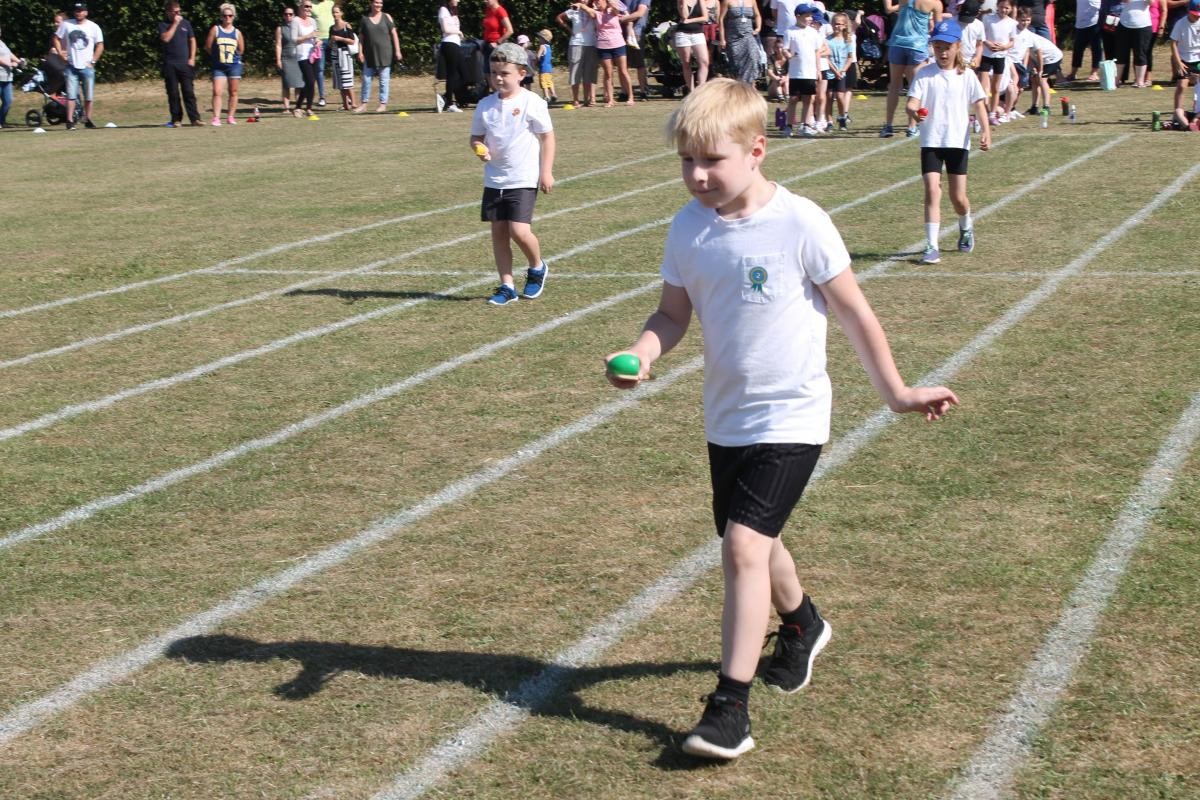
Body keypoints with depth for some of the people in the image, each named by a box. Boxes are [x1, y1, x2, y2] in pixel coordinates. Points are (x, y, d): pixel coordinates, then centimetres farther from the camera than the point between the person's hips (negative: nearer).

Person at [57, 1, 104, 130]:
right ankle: (70, 121, -7)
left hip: (87, 67, 0)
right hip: (71, 66, 0)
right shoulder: (66, 25, 2)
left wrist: (93, 61, -5)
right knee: (71, 95, -6)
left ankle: (88, 120, 16)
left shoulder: (93, 27, 0)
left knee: (89, 96, 4)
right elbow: (57, 39, 10)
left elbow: (100, 45, 3)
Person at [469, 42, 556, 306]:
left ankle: (537, 268, 16)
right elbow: (476, 136, 12)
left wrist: (546, 172, -5)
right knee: (498, 231, 5)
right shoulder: (485, 105, 4)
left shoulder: (531, 103, -8)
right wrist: (479, 147, -12)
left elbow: (547, 136, -2)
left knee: (519, 231, -14)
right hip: (494, 180, 5)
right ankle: (506, 286, 13)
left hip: (523, 179, -5)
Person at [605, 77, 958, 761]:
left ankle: (731, 706, -11)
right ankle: (802, 626, 52)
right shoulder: (689, 229, -4)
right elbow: (674, 314, 5)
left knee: (744, 544, -17)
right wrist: (642, 354, -17)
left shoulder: (800, 224, -17)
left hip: (791, 417, -6)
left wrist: (896, 392, -5)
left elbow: (854, 312, -8)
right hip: (726, 417, 6)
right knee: (755, 542, 21)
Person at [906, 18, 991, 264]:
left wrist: (985, 130, -14)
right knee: (932, 191, -12)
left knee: (958, 196, 7)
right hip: (931, 142, -1)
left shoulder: (966, 76, 1)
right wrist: (912, 110, -36)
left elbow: (979, 104, 1)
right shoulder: (924, 74, -2)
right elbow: (913, 101, -12)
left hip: (958, 142, 1)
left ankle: (966, 228, 39)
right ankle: (932, 247, -12)